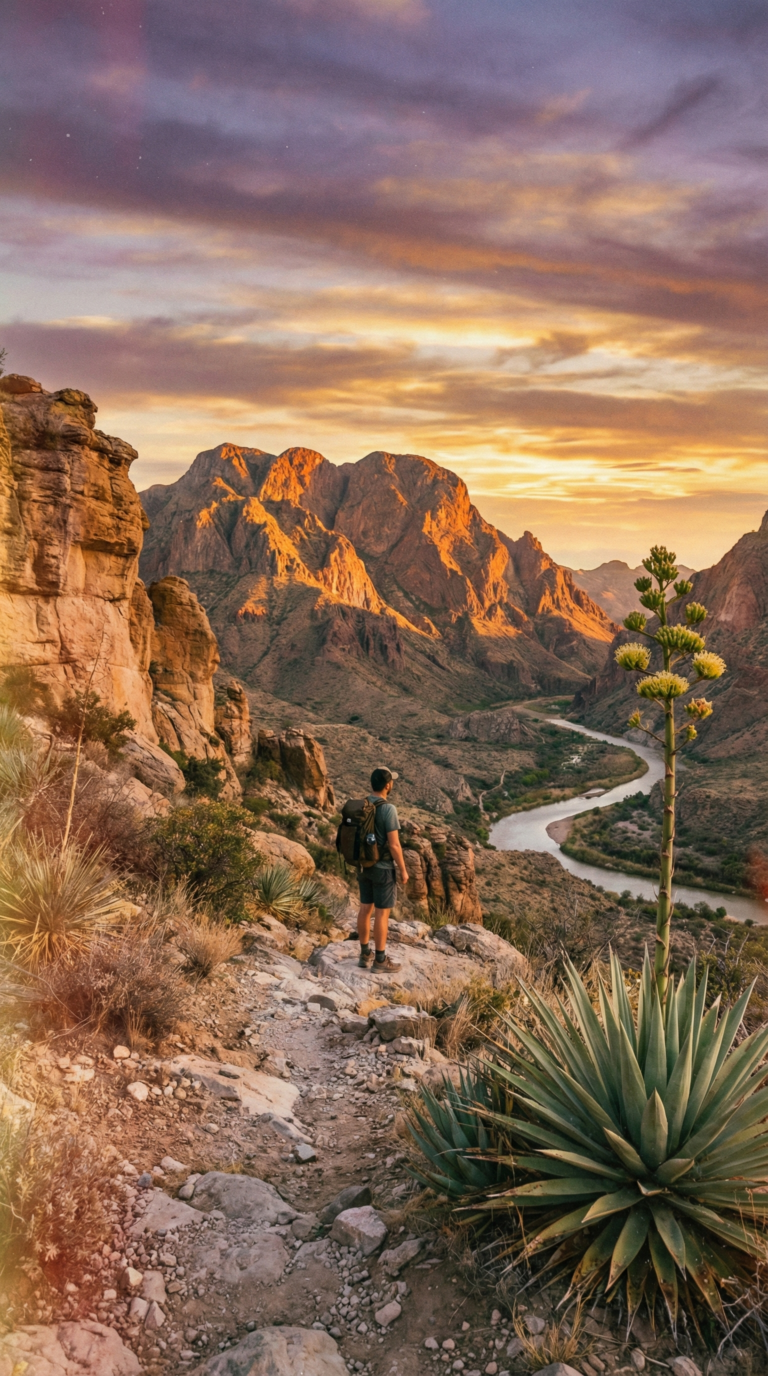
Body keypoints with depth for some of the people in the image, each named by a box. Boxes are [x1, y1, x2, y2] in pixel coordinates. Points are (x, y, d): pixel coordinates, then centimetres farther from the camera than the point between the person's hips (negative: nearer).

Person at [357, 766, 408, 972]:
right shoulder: (388, 809, -22)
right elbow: (394, 845, -21)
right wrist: (403, 870, -10)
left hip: (365, 865, 7)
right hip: (383, 868, -7)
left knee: (366, 908, 14)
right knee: (382, 913, 1)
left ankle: (365, 955, 23)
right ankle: (380, 961, 8)